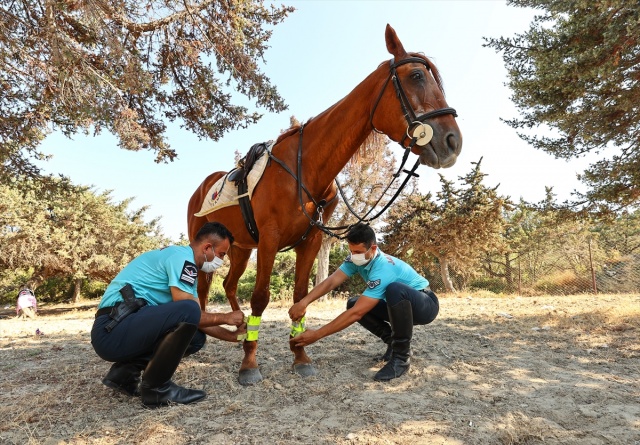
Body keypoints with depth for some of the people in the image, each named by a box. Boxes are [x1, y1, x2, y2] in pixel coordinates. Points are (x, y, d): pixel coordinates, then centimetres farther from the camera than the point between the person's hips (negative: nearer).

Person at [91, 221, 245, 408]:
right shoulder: (182, 256, -13)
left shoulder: (183, 261, 17)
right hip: (112, 331, -10)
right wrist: (226, 317, -2)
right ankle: (155, 388, -10)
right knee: (188, 310, -28)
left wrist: (232, 335, 16)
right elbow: (189, 313, -17)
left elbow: (195, 320, 20)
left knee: (196, 337, 7)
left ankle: (126, 372, 9)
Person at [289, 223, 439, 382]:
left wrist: (317, 335, -36)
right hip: (400, 305, 8)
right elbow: (331, 281, -21)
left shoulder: (383, 270, -36)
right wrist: (303, 302, -37)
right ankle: (394, 342, 7)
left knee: (395, 290, -40)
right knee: (353, 304, -9)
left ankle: (401, 357, -22)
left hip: (426, 304, -7)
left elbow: (356, 314, -38)